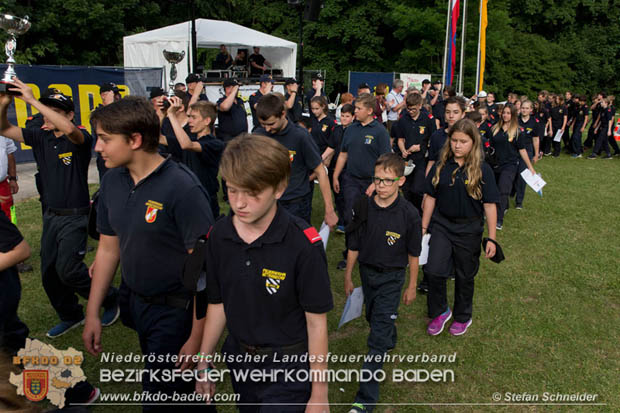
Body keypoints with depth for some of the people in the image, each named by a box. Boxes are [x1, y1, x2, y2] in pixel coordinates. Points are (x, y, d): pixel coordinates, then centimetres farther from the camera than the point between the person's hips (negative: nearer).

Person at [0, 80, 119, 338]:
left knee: (68, 270, -13)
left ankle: (111, 300, 12)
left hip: (75, 217, -7)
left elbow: (69, 129, -36)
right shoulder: (41, 137, 6)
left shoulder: (80, 139, -12)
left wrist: (32, 100, -32)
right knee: (49, 273, 11)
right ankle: (71, 316, 32)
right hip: (51, 216, 7)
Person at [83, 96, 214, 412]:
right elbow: (108, 248, 8)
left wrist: (197, 338, -20)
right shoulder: (112, 181, -2)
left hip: (174, 311, -7)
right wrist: (92, 314, 10)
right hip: (132, 300, 7)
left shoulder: (182, 189, -24)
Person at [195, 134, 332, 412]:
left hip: (289, 368, -5)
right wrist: (203, 364, 8)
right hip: (239, 360, 5)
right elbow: (217, 304, 3)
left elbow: (316, 323, -16)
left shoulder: (303, 244, -23)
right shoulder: (219, 235, -8)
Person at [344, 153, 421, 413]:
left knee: (378, 337, -5)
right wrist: (348, 277, 7)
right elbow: (354, 246, 1)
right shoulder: (363, 207, -10)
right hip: (367, 272, 4)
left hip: (392, 277, -4)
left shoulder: (409, 215, -17)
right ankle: (391, 341, 59)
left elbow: (413, 254, -6)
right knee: (373, 318, 24)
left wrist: (411, 287, 1)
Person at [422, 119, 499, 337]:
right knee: (433, 271, -9)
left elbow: (489, 205, -7)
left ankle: (462, 317, 36)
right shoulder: (441, 166, -2)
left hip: (469, 229, -1)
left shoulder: (482, 170, -9)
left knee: (465, 276, 13)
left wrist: (492, 238, -7)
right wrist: (423, 228, 6)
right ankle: (439, 312, 17)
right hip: (441, 225, 2)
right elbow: (430, 198, 4)